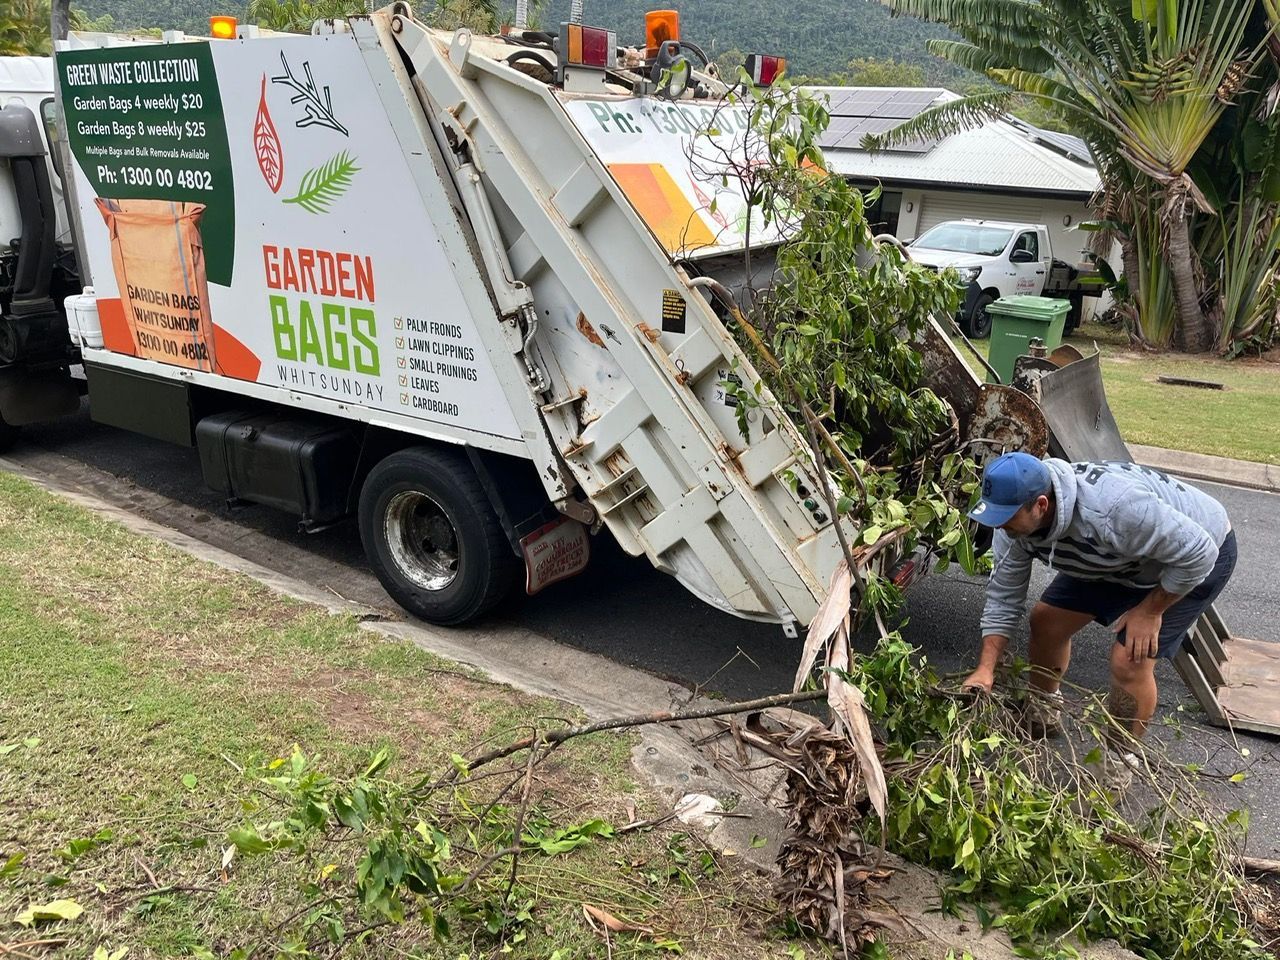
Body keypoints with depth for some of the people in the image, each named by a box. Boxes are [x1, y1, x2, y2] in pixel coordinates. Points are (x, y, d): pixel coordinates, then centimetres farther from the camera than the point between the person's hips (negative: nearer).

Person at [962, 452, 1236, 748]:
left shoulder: (1111, 507, -44)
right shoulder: (1015, 520, -20)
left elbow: (1197, 553, -32)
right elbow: (1003, 599, -10)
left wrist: (1149, 611, -21)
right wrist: (985, 669, -17)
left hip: (1197, 558, -7)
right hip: (1121, 558, 7)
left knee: (1129, 662, -16)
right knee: (1046, 622, 6)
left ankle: (1120, 761, 7)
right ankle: (1041, 716, 30)